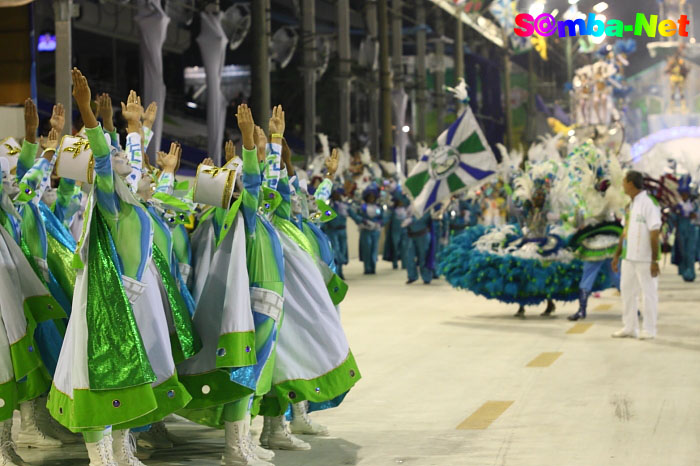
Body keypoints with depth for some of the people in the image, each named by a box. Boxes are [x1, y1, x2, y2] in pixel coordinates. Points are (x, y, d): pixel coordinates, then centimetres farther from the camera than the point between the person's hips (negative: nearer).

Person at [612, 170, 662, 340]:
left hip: (645, 259, -9)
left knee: (648, 292, 0)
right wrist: (617, 255, 18)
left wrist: (655, 260, -19)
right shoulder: (631, 205, 13)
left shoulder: (649, 203, -14)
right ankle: (630, 328, 18)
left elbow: (655, 233, -17)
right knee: (627, 291, 10)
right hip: (629, 257, 9)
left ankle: (649, 330, 7)